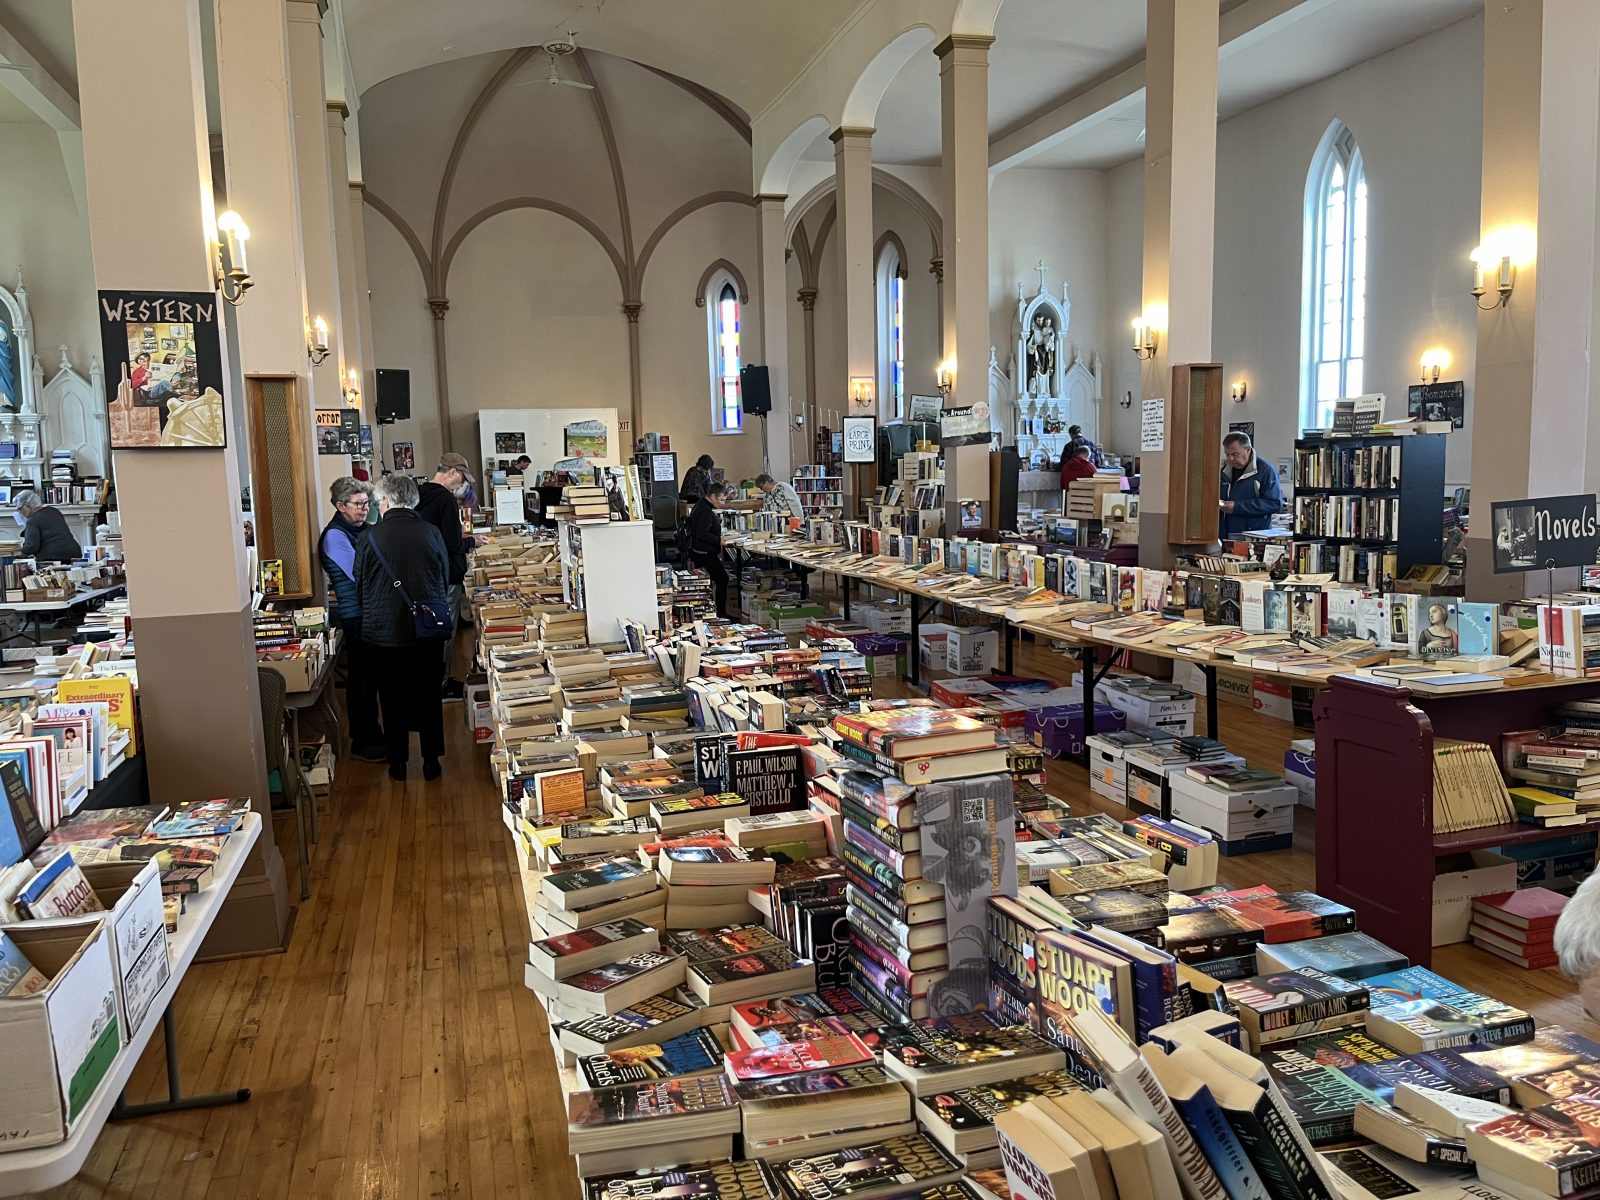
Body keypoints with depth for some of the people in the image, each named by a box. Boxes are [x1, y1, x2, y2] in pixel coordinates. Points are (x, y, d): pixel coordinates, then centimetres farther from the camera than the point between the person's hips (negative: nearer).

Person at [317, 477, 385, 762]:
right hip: (355, 617, -9)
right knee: (362, 678, -2)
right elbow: (361, 574, -22)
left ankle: (371, 735, 26)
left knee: (371, 675, 15)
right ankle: (362, 743, 8)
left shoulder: (360, 528, 13)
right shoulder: (334, 536, -15)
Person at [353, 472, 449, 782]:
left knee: (392, 697, 12)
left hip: (384, 631, -1)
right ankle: (431, 760, 19)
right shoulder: (431, 533, -7)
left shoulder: (371, 538, -12)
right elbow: (446, 578, 5)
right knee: (429, 694, 13)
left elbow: (359, 587, -1)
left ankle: (398, 761, 21)